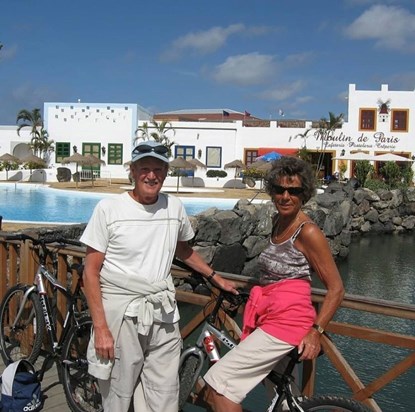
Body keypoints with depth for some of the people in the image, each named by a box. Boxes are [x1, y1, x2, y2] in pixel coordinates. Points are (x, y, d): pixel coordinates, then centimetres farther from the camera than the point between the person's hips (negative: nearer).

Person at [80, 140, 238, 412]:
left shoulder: (175, 207, 5)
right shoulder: (108, 208, -6)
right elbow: (92, 272, -5)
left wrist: (216, 277, 23)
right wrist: (101, 328, -10)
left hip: (162, 313, 3)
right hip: (120, 312, -3)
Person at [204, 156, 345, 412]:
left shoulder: (308, 232, -15)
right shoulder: (279, 221, 9)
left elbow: (336, 288, -13)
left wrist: (316, 331, -17)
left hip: (285, 322, -9)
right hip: (269, 318, 9)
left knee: (218, 384, -12)